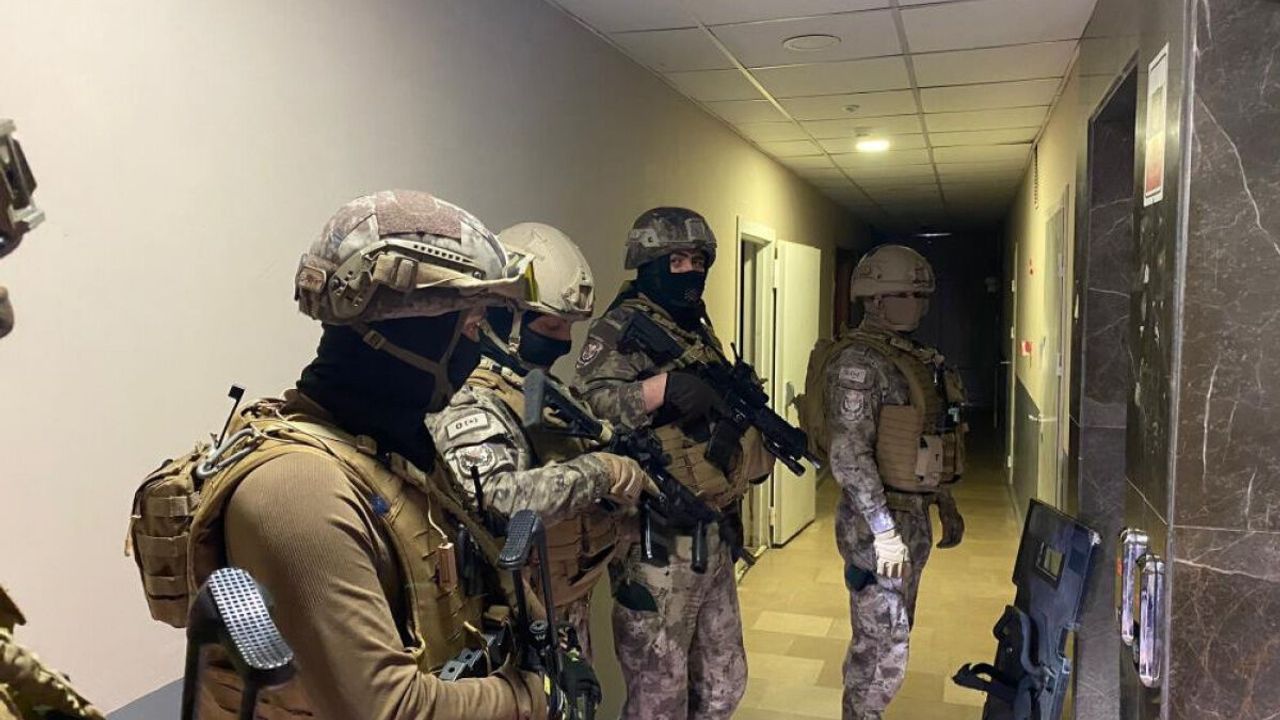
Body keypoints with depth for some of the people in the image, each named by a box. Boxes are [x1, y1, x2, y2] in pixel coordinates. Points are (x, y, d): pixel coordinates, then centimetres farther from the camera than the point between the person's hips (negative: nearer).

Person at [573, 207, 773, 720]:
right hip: (658, 541, -8)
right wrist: (660, 387, -37)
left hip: (715, 536, 8)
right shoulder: (620, 330, -12)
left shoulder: (700, 332, 14)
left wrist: (759, 437, 4)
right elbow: (588, 404, -27)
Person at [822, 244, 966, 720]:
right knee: (884, 652, -2)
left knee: (888, 641, 19)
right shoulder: (858, 360, -17)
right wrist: (883, 529, -23)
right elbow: (848, 456, -22)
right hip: (880, 523, -9)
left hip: (913, 517, 9)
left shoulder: (914, 358, 12)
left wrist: (946, 505, 20)